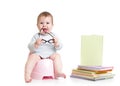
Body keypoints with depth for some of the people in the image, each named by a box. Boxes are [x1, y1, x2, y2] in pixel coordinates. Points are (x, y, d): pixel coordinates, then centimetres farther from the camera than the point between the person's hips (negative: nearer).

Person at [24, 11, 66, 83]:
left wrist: (57, 43, -20)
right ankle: (27, 75, -33)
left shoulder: (53, 36, 7)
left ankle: (58, 72, -28)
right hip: (38, 55, -2)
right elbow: (30, 47, -6)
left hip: (50, 55, 2)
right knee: (32, 56, -29)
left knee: (57, 55, -23)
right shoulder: (36, 36, 1)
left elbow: (59, 47, 3)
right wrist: (36, 44, -27)